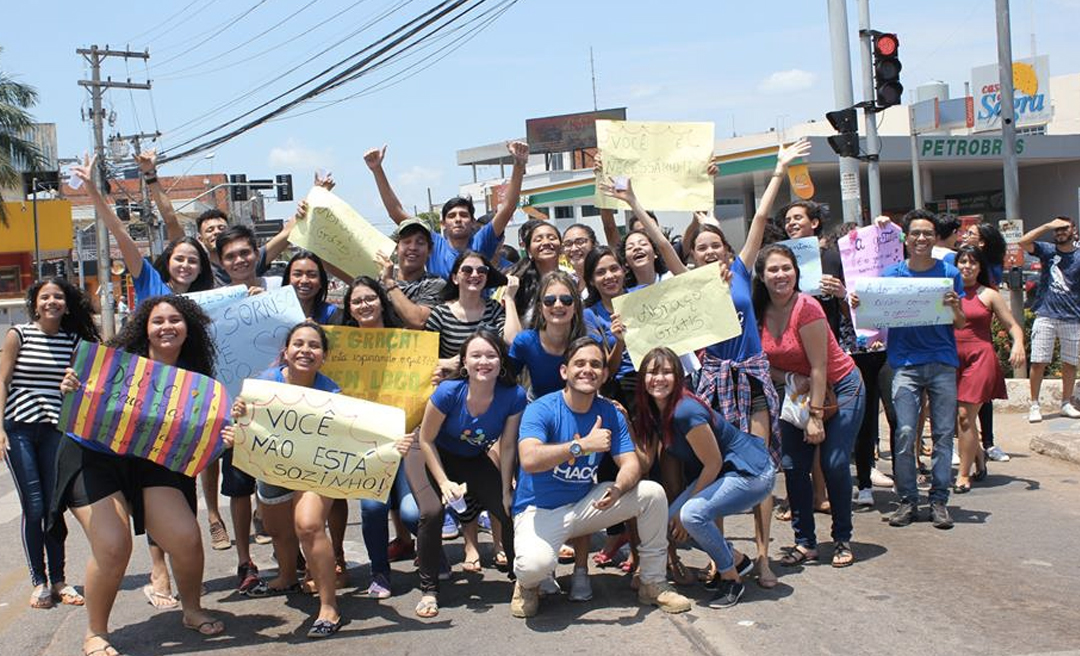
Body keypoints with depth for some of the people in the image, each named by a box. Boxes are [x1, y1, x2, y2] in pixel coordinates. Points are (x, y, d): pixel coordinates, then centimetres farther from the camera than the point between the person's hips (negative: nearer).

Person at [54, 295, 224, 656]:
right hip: (92, 457, -3)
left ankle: (192, 611, 22)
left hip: (150, 462, 3)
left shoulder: (193, 377, -3)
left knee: (186, 538, -8)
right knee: (113, 547, -17)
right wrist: (71, 389, -32)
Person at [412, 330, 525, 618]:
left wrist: (506, 493, -9)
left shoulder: (514, 396, -23)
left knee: (512, 512, -10)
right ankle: (429, 590, -6)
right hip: (435, 457, -3)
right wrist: (445, 483, -21)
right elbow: (426, 440, -17)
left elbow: (507, 447, -12)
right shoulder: (448, 392, -30)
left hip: (474, 460, 3)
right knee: (432, 512, -26)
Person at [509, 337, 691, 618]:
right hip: (540, 510, -5)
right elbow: (529, 460, -33)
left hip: (585, 504, 5)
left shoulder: (610, 413, 0)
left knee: (652, 493, -11)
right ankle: (527, 585, 5)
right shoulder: (541, 409, -17)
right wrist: (583, 445, -37)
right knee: (535, 563, -37)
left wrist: (618, 488, -30)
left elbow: (631, 464, -7)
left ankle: (653, 584, 6)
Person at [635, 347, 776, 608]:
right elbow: (670, 456, 8)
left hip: (752, 473, -9)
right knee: (670, 521, -3)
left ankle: (732, 579, -5)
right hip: (722, 473, 9)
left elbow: (714, 463, -21)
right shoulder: (657, 412, 0)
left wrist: (685, 506, -12)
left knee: (693, 513, -28)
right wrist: (675, 507, 4)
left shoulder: (685, 411, -27)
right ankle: (737, 560, 17)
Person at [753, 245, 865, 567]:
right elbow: (765, 365, 1)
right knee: (793, 467, -2)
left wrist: (816, 416, -22)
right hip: (796, 393, 5)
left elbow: (819, 367, -22)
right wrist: (791, 379, -18)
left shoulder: (806, 307, -23)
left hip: (840, 388, -5)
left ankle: (842, 540, 9)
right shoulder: (759, 313, -7)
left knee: (834, 464, -9)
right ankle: (805, 542, 11)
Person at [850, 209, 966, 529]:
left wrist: (954, 307, -16)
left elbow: (960, 324, 6)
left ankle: (939, 499, 11)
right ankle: (907, 500, 5)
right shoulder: (892, 274, 6)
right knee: (905, 433, -7)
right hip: (905, 363, -1)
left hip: (942, 362, 1)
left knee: (943, 433, 2)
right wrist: (857, 304, -15)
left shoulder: (949, 273, 6)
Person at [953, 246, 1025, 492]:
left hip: (979, 358, -3)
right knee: (951, 418, 3)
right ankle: (978, 454, 32)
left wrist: (1018, 345, -11)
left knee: (965, 416, -11)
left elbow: (1013, 326, 7)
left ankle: (964, 475, -1)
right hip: (951, 359, 3)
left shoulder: (989, 295, 7)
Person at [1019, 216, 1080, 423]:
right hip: (1045, 316, -1)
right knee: (1038, 362, -4)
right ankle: (1034, 405, 4)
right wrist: (1047, 226, -12)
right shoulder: (1047, 251, 4)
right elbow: (1023, 242, -11)